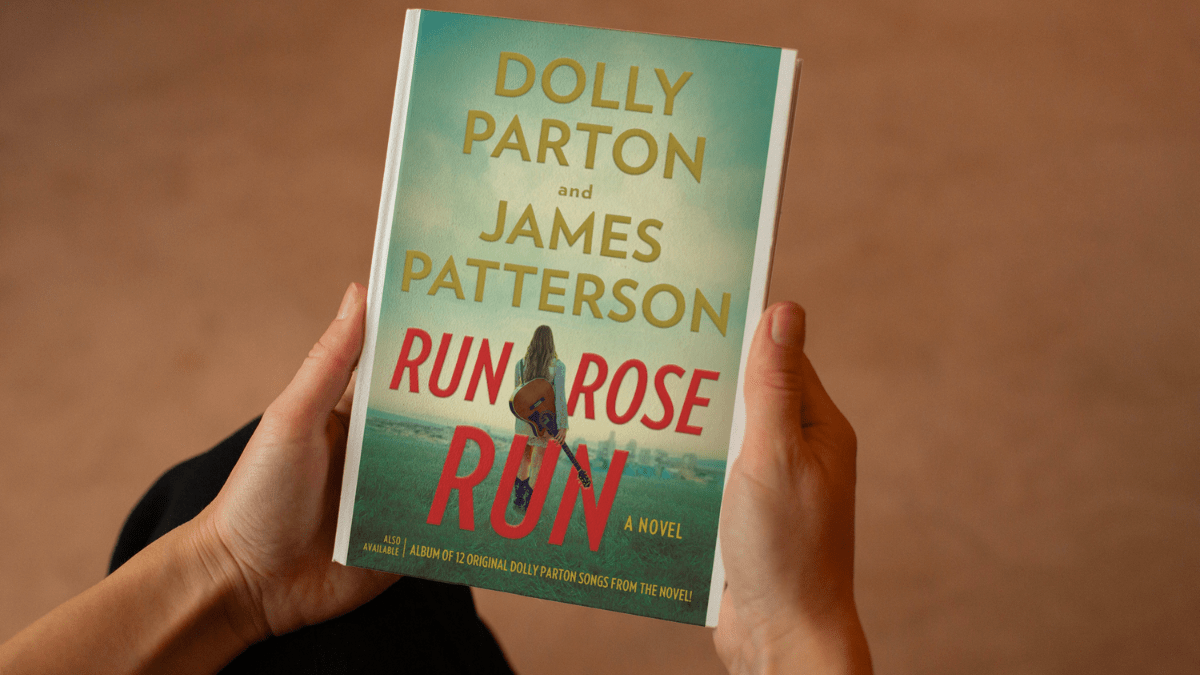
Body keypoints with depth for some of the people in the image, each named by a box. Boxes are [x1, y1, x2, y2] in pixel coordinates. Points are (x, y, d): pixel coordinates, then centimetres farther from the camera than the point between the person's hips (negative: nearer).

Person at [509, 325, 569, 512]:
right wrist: (563, 426, -23)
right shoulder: (558, 366, -14)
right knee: (538, 462, 7)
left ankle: (518, 499, 24)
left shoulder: (520, 365, -3)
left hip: (524, 418, 3)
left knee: (524, 459, 20)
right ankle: (530, 504, 10)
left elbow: (516, 392, 8)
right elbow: (560, 396, -22)